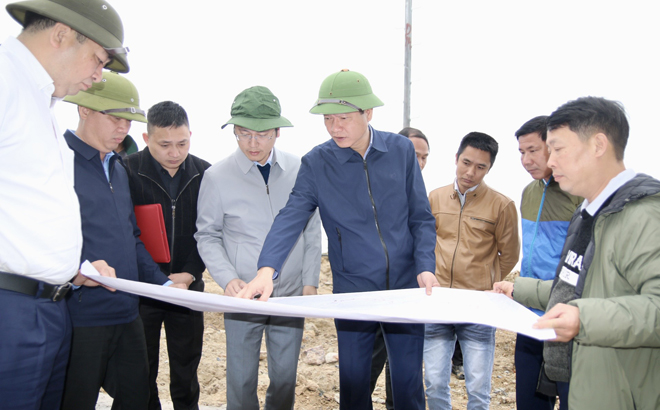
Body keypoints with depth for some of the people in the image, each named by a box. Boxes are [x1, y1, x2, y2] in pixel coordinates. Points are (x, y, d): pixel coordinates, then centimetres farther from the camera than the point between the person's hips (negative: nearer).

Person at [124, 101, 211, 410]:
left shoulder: (204, 174, -1)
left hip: (188, 288, 2)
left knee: (186, 370, 13)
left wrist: (191, 272, -8)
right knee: (142, 373, 11)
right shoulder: (127, 172, -9)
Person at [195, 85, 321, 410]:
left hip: (291, 296, 2)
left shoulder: (299, 171, -3)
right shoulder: (218, 177, -7)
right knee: (242, 379, 9)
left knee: (285, 377, 14)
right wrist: (228, 279, -14)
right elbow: (207, 236, 0)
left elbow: (312, 231, 4)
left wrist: (310, 283, 1)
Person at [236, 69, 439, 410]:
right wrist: (267, 269, -31)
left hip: (406, 289, 1)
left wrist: (426, 266, -11)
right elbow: (290, 218, -16)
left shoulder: (401, 150, -3)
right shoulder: (316, 163, -6)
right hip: (352, 291, 0)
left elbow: (421, 217, 1)